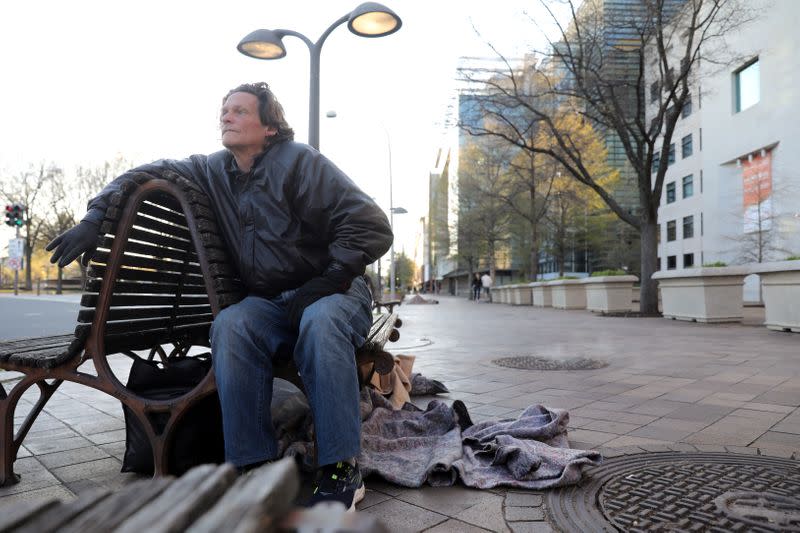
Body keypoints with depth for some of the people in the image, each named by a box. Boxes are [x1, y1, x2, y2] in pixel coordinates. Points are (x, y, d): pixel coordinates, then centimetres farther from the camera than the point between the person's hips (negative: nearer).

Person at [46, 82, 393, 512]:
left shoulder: (299, 161, -10)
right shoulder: (213, 171, 10)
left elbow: (372, 227, -16)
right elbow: (148, 174, 19)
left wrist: (325, 283, -20)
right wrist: (94, 219, 5)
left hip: (328, 294, -4)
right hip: (268, 303, 4)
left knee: (321, 322, -39)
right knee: (230, 324, -29)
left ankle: (341, 469, -29)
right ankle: (254, 465, -23)